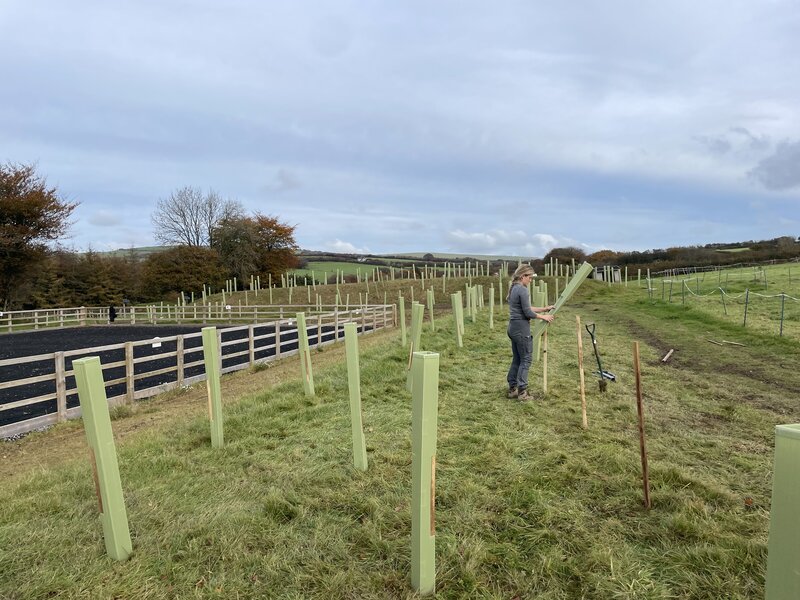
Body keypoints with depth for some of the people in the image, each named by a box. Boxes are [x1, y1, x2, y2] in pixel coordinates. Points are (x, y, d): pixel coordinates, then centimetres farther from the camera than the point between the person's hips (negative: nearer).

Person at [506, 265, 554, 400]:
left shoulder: (514, 288, 13)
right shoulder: (522, 290, -17)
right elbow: (527, 313, -17)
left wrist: (544, 309, 16)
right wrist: (543, 317, -3)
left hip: (513, 327, 9)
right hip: (521, 329, -9)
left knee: (517, 359, 15)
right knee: (525, 359, 1)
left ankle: (512, 389, 20)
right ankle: (522, 391, 5)